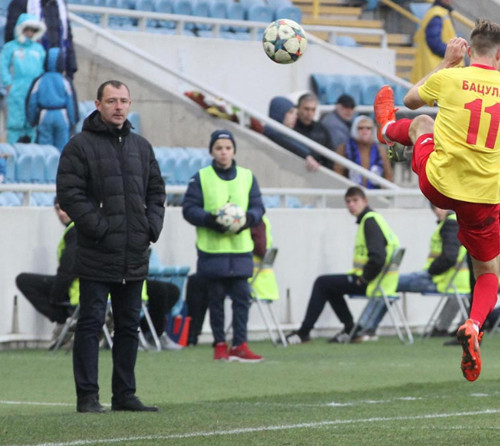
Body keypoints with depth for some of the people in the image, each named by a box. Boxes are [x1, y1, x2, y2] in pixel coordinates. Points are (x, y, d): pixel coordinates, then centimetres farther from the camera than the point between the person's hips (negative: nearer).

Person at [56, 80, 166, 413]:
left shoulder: (141, 146, 14)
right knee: (91, 324, -4)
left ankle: (125, 394, 16)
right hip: (97, 257, -6)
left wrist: (152, 226, 3)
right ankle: (88, 396, -2)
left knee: (129, 326, 10)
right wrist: (99, 227, -17)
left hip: (135, 258, 6)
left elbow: (156, 190, 20)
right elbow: (69, 193, -11)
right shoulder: (81, 146, -5)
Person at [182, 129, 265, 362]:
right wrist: (210, 220, -18)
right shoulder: (201, 178, 1)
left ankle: (240, 345, -1)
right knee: (216, 299, 4)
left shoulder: (247, 177, 9)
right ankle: (220, 345, 12)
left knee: (241, 297, -4)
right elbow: (189, 208, -2)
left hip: (240, 249, 2)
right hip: (211, 249, -2)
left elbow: (258, 207, 10)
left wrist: (248, 218, -12)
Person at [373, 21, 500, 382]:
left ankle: (389, 129, 67)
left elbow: (411, 99, 14)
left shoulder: (450, 78, -7)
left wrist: (448, 62, 17)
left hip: (439, 185, 0)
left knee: (422, 123, 31)